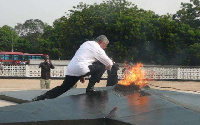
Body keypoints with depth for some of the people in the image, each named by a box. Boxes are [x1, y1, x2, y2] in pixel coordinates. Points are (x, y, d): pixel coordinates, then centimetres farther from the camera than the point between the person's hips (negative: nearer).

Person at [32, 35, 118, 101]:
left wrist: (81, 75, 32)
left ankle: (42, 97, 5)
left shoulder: (86, 43, 25)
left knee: (63, 87, 15)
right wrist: (111, 64, 35)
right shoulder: (98, 49, 1)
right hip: (80, 68, -8)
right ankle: (90, 88, 3)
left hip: (70, 69, 8)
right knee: (102, 66, 2)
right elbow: (108, 63, 10)